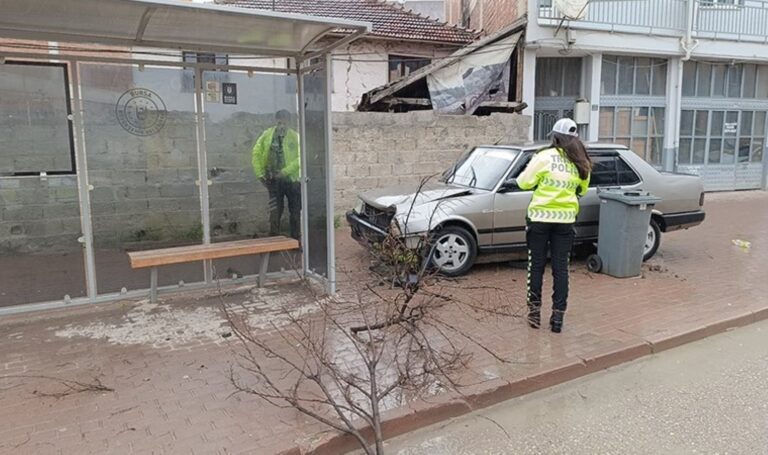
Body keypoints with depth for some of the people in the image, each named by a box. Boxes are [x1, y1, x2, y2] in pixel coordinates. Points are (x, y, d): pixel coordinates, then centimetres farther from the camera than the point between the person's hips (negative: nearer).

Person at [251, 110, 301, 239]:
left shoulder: (295, 136, -5)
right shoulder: (267, 135, 1)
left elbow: (300, 158, -13)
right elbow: (256, 154, 5)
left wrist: (285, 171, -21)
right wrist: (260, 174, -2)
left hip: (292, 179, 0)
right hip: (274, 180, 1)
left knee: (295, 212, 7)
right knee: (275, 211, 4)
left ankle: (295, 240, 19)